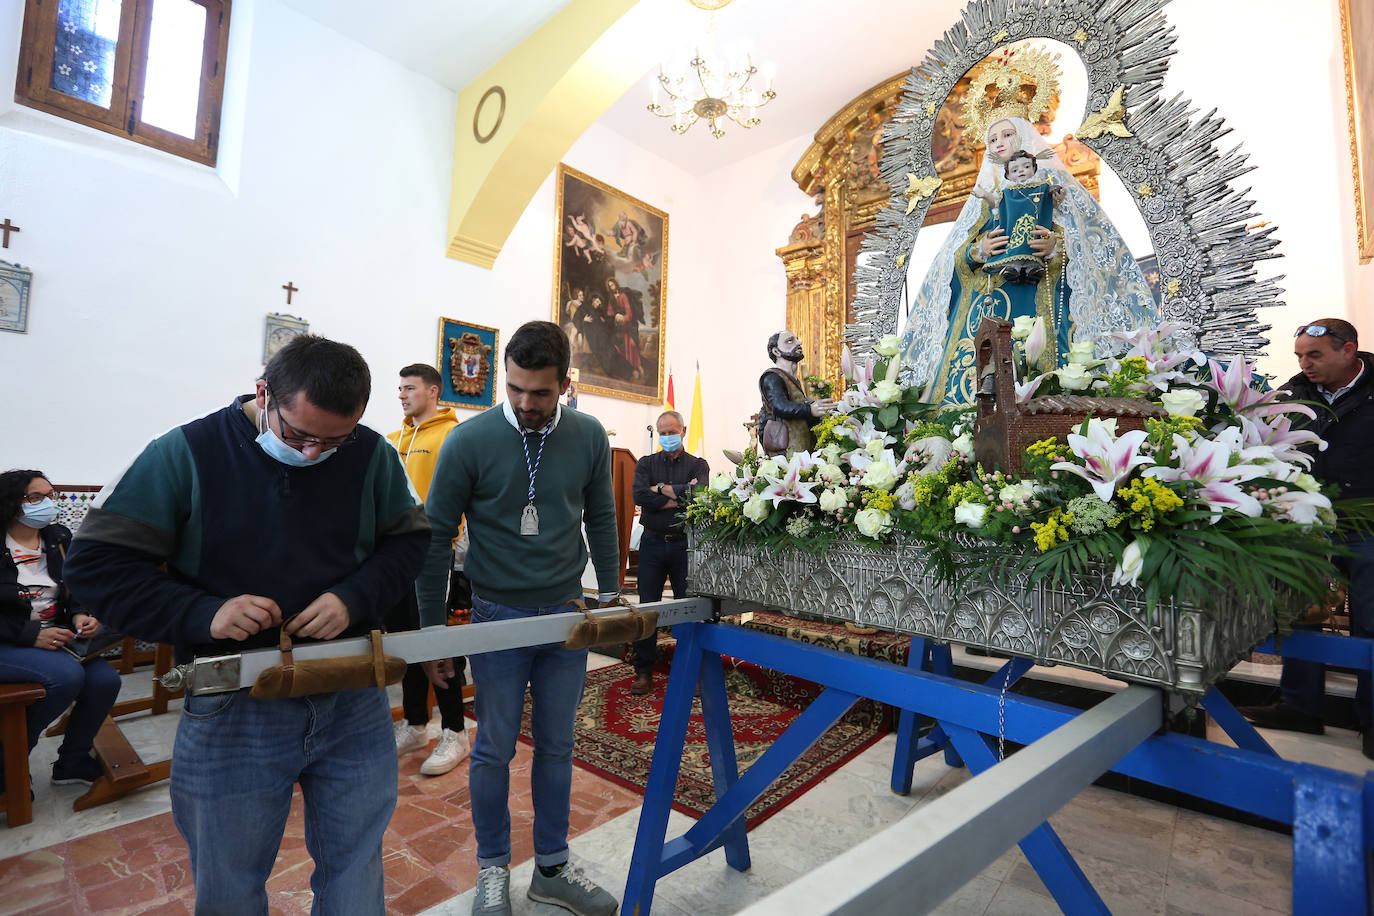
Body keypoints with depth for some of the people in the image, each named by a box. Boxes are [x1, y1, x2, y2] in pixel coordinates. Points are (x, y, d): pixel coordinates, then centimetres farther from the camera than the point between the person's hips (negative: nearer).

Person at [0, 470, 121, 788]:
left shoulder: (59, 538, 8)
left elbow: (74, 593, 13)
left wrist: (79, 617, -7)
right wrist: (32, 635, -22)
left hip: (55, 638, 5)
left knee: (106, 679, -18)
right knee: (67, 675, -31)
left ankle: (72, 762, 8)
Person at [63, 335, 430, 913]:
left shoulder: (372, 456, -5)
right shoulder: (186, 454, -10)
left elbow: (408, 540, 2)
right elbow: (95, 564, -6)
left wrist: (355, 597, -16)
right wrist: (202, 615, -21)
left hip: (354, 705, 2)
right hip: (231, 711, -1)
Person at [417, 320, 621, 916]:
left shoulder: (588, 437, -3)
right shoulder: (470, 441, -12)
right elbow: (436, 538, -6)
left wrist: (611, 596, 9)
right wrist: (432, 631, -3)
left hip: (568, 616, 3)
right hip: (499, 619, -2)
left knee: (557, 747, 16)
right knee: (494, 750, 12)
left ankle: (552, 868, 36)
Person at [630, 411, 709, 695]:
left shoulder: (698, 465, 7)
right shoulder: (646, 463, 10)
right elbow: (639, 495, -9)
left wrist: (661, 488, -8)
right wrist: (679, 498, -11)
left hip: (685, 543, -1)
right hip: (652, 543, 1)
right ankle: (644, 671, 15)